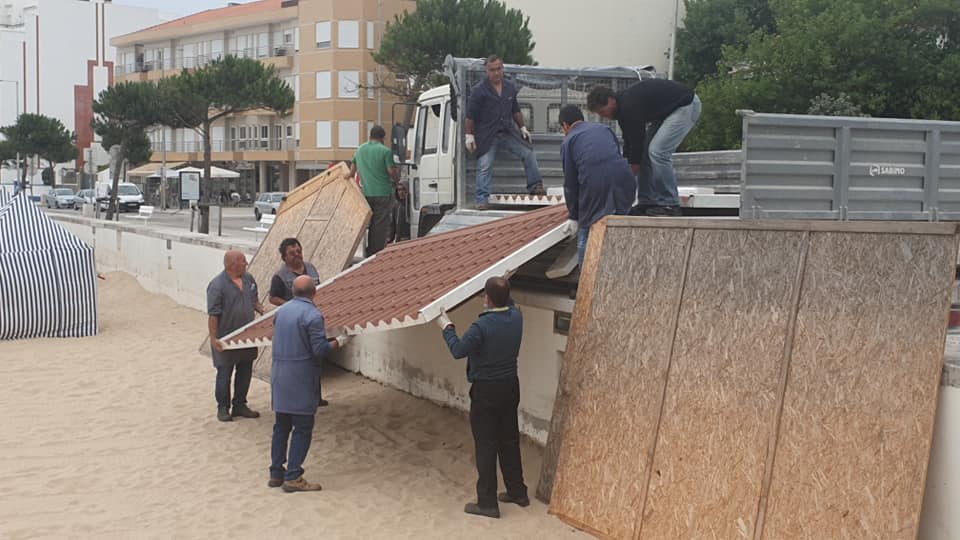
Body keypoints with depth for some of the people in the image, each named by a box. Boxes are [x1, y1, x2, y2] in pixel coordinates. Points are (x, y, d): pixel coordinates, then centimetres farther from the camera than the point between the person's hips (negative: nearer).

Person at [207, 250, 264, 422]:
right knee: (224, 372, 4)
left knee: (245, 372, 13)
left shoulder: (249, 279, 5)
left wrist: (263, 312, 4)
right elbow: (212, 315, -19)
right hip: (226, 340, -7)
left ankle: (240, 405, 26)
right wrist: (213, 338, -21)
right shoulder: (217, 285, -18)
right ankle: (223, 408, 16)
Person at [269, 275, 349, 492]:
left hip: (279, 377, 7)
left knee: (281, 426, 15)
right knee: (302, 429, 0)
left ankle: (276, 473, 19)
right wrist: (337, 343, -1)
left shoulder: (281, 311, 8)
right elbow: (319, 350, -18)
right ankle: (293, 477, -1)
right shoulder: (312, 315, -15)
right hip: (301, 381, -7)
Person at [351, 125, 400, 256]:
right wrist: (396, 181, 8)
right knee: (381, 226, -2)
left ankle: (369, 254, 19)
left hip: (366, 194, 6)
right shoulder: (385, 151, -9)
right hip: (383, 194, -6)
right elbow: (392, 172, -11)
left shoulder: (360, 149, 11)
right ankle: (377, 253, -3)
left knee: (371, 224, 15)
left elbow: (352, 168, 22)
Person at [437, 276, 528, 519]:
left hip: (486, 390, -7)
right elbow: (508, 304, 22)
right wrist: (503, 288, 34)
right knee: (509, 440, 18)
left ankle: (487, 503, 6)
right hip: (510, 386, 7)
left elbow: (458, 350, -14)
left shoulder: (482, 326, -24)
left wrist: (447, 328, 0)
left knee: (486, 446, 1)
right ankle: (518, 492, 28)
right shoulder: (516, 316, -3)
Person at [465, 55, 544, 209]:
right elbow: (470, 115, -9)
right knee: (484, 166, -8)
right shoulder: (478, 90, -9)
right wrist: (469, 135, -12)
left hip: (508, 132, 5)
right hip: (487, 136, -5)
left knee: (529, 153, 1)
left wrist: (522, 128, 17)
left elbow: (516, 111, 19)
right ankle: (482, 199, -4)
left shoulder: (510, 87, 8)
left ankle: (535, 186, 11)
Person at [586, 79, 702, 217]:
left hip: (686, 106, -10)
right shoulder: (623, 106, 3)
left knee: (658, 151, -17)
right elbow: (629, 144, 11)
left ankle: (670, 204, -9)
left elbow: (636, 143, -20)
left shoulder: (630, 107, -26)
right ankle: (647, 202, 9)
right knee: (645, 151, 5)